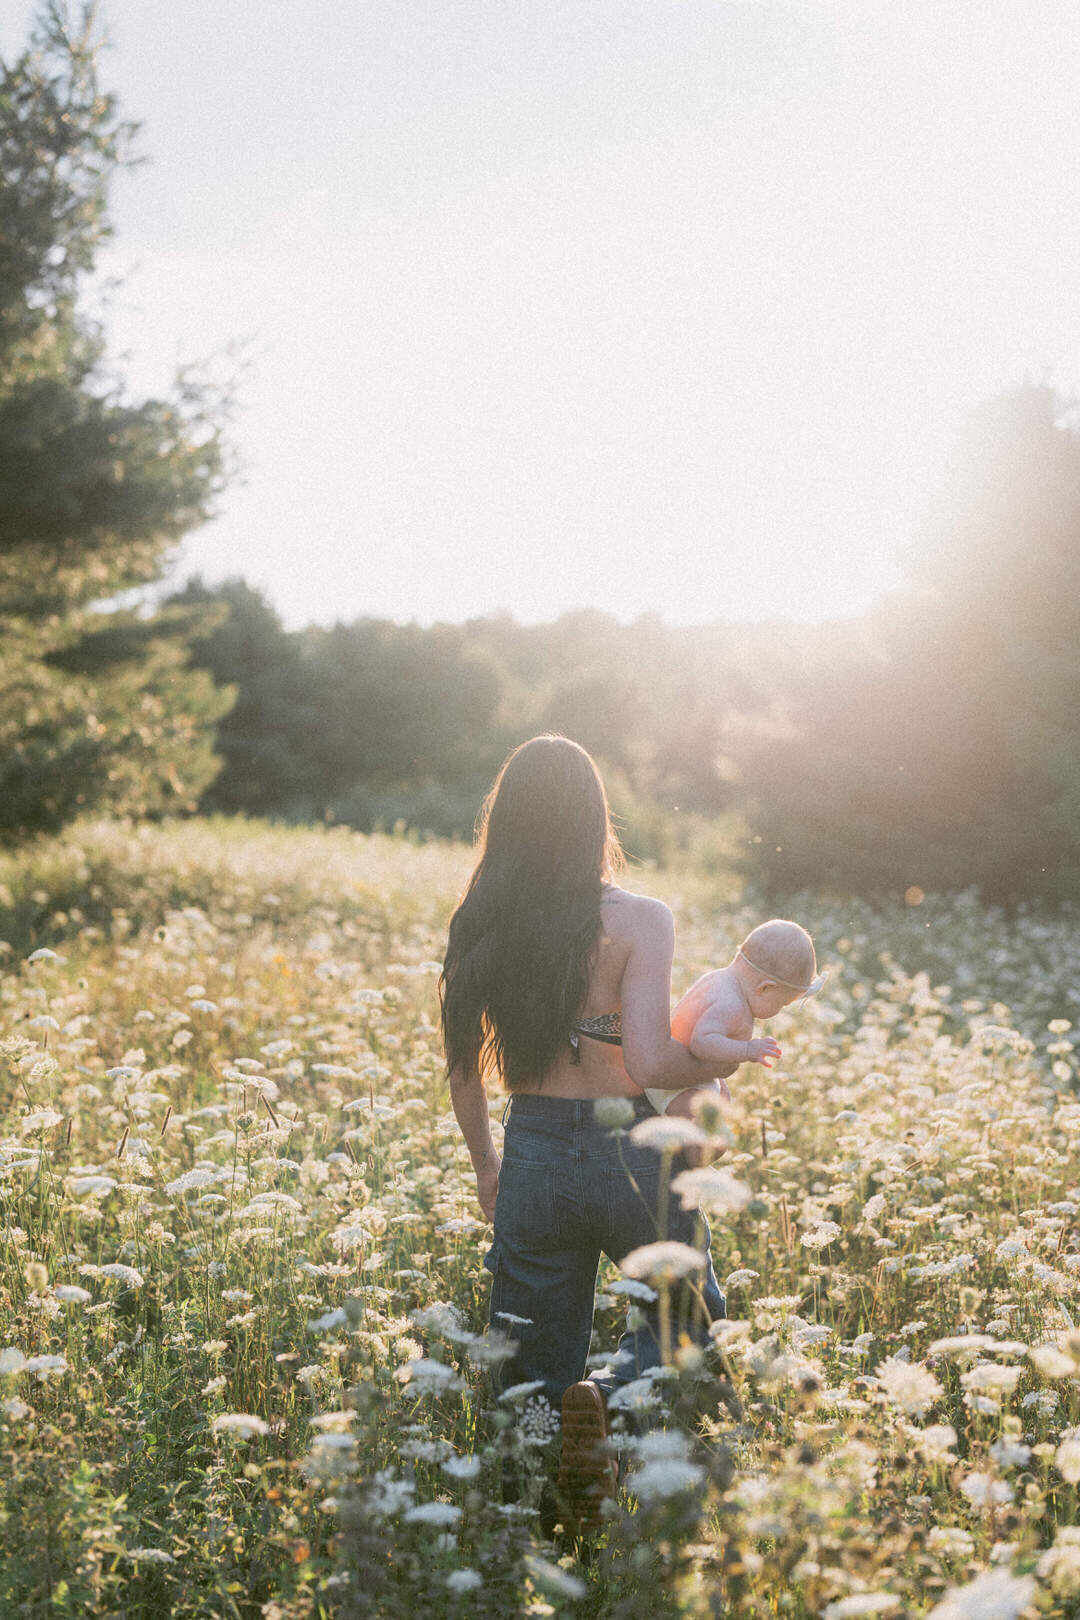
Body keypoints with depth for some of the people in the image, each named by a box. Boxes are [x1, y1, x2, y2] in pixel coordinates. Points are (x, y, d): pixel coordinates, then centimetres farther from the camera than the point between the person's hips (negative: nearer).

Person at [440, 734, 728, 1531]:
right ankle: (610, 1390, -8)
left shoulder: (481, 927, 2)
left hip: (531, 1159, 4)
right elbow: (650, 1064, -21)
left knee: (533, 1375, 19)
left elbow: (463, 1069, 9)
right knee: (691, 1316, 21)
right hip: (627, 1157, -4)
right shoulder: (639, 920, -12)